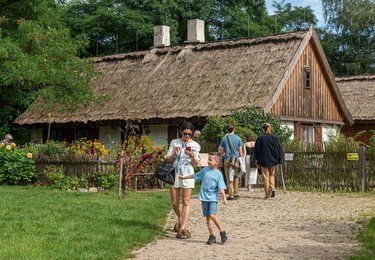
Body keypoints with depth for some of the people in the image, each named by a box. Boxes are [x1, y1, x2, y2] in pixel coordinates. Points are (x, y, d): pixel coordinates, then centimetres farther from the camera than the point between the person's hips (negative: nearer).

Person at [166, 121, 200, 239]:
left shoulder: (195, 145, 4)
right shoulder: (174, 142, 8)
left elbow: (195, 164, 2)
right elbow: (168, 160, 7)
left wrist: (192, 156, -18)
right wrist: (174, 154, -12)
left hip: (187, 174, -2)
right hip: (174, 173, 2)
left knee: (186, 202, -6)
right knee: (174, 202, 7)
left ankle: (183, 228, -7)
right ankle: (180, 220, 35)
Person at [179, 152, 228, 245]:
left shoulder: (218, 174, -5)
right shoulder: (205, 170, 7)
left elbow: (221, 188, -8)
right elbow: (195, 175, 20)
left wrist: (224, 198, -16)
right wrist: (184, 177, 25)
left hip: (213, 198, -5)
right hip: (204, 198, 5)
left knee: (212, 215, -19)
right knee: (207, 217, 6)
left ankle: (222, 232, -3)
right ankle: (212, 236, 13)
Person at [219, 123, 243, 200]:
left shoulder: (224, 138, -1)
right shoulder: (238, 138, 1)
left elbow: (221, 150, 1)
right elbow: (240, 151, 2)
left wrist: (222, 155, 21)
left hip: (227, 160, -1)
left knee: (229, 178, 1)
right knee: (236, 177, 14)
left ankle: (231, 195, -1)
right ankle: (236, 193, 16)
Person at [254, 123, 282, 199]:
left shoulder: (260, 138, -7)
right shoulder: (275, 138, 2)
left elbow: (256, 151, -4)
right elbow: (279, 149, 4)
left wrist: (257, 161, 5)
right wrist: (279, 160, 8)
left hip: (264, 161, -3)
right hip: (273, 161, 3)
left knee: (266, 176, 3)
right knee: (272, 174, 20)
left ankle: (267, 193, 1)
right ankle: (272, 188, 0)